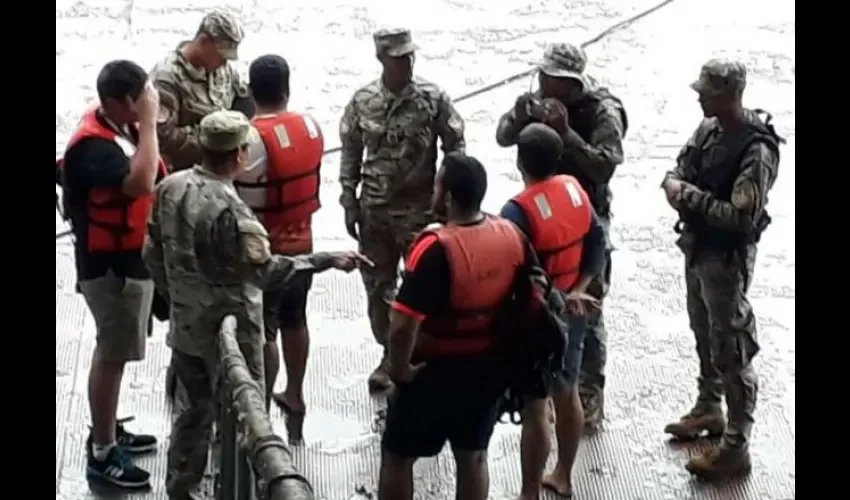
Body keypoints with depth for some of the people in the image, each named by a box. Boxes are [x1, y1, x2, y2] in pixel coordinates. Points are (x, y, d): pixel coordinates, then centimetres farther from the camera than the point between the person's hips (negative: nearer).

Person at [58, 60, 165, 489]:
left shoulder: (120, 129, 3)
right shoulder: (93, 145, -27)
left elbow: (145, 179, 13)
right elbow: (140, 184, -40)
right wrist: (149, 122, -33)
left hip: (132, 259, 10)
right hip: (111, 266, -10)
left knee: (115, 351, 21)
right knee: (112, 354, -1)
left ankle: (108, 430, 36)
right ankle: (101, 454, 10)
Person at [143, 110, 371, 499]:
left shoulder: (170, 188, -4)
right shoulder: (229, 209, -28)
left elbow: (153, 254, 6)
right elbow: (265, 271, -23)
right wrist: (328, 260, -19)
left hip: (186, 328, 7)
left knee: (196, 410, 22)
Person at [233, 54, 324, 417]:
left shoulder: (253, 139, -24)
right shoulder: (311, 127, -3)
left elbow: (247, 209, -21)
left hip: (265, 250, -7)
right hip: (301, 241, 7)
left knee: (262, 332, 4)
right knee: (294, 320, 20)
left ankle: (261, 409, 12)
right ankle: (294, 395, 34)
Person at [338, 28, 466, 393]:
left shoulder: (433, 99, -8)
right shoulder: (362, 101, -2)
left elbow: (456, 146, -1)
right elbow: (350, 154, 7)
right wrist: (349, 203, 4)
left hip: (420, 209, -3)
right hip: (374, 210, 3)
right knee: (377, 286, 12)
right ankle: (390, 354, 29)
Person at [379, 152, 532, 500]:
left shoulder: (436, 248, -27)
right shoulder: (512, 235, -7)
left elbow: (403, 326, -30)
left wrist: (399, 371, -14)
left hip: (437, 370, -5)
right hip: (490, 367, 6)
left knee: (397, 457, 13)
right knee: (473, 456, 21)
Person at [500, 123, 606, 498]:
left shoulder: (519, 211, -25)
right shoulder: (575, 190, -3)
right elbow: (597, 242, 1)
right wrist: (578, 290, -4)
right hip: (572, 312, 8)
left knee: (534, 409, 3)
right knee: (567, 394, 21)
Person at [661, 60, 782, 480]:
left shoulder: (756, 149, -26)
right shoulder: (709, 128, 0)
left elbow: (743, 217, -28)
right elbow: (681, 166, 10)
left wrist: (693, 196, -24)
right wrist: (674, 183, -14)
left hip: (727, 257, -9)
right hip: (696, 246, 9)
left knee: (731, 350, 0)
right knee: (705, 336, 24)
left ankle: (735, 449, 9)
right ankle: (709, 410, 44)